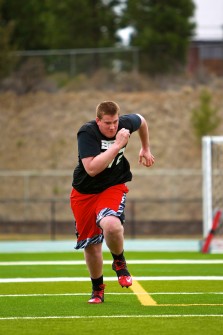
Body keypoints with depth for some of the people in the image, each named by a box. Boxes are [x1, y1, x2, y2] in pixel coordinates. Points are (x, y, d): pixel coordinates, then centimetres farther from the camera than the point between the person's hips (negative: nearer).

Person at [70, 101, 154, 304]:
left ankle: (119, 262, -2)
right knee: (91, 245, 8)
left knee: (111, 225, -33)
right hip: (84, 192, 0)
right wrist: (117, 145, -33)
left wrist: (146, 149, 25)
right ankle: (97, 288, 34)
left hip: (113, 187, 0)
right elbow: (92, 169, -33)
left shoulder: (126, 124, -9)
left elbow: (141, 121, 18)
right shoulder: (87, 133, -22)